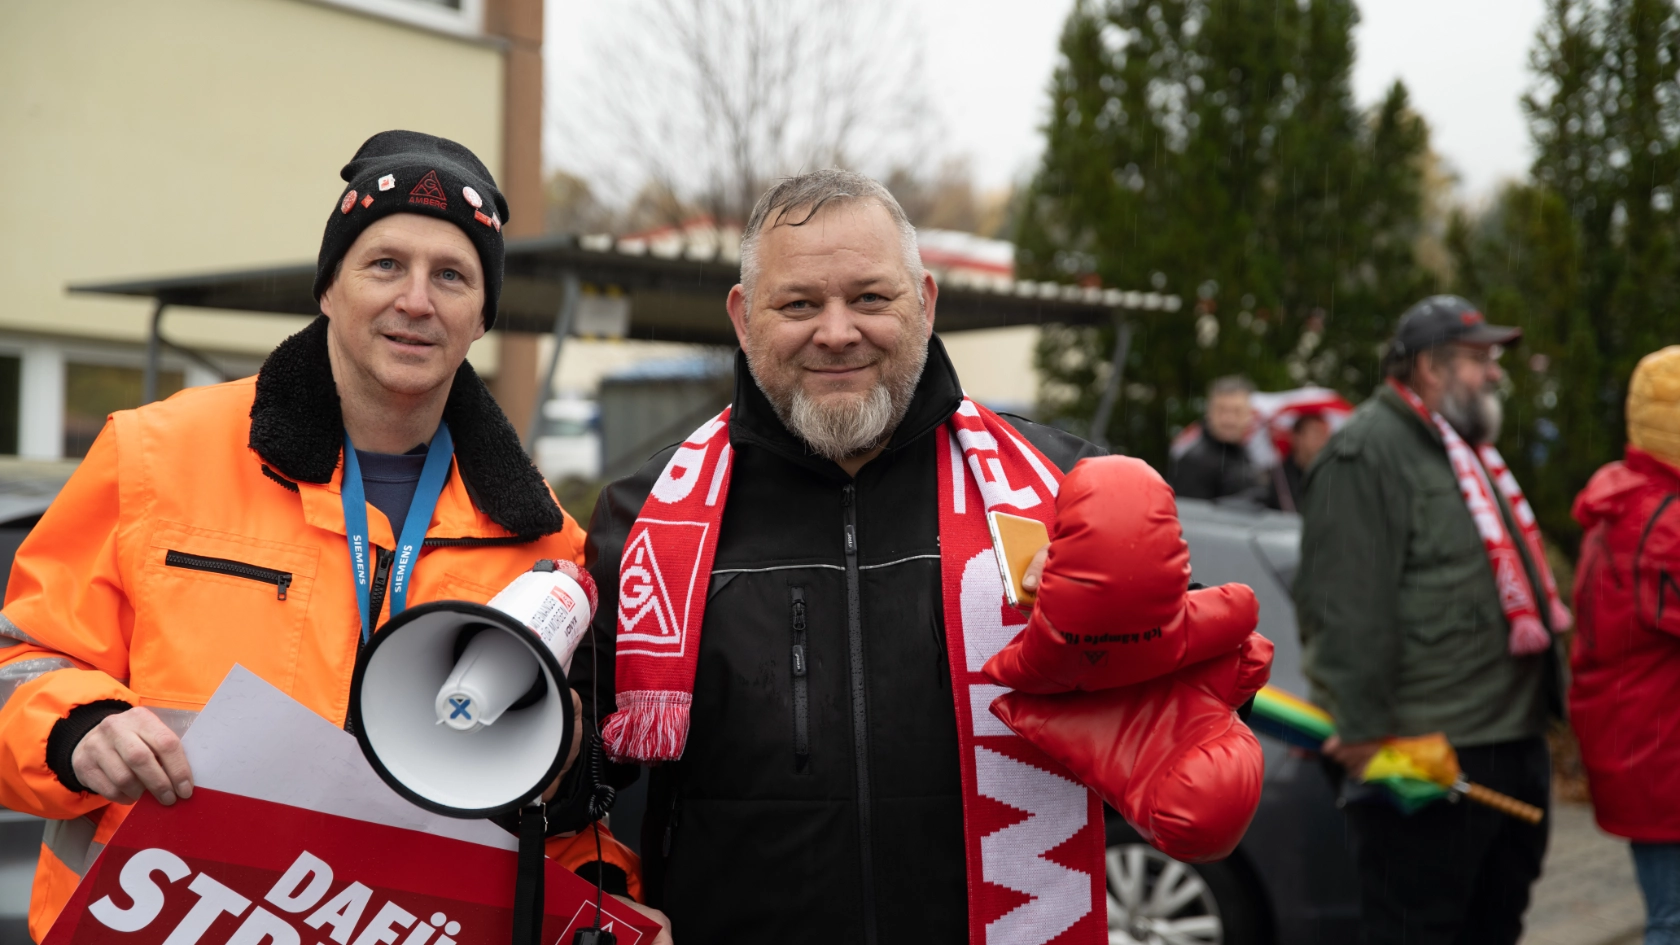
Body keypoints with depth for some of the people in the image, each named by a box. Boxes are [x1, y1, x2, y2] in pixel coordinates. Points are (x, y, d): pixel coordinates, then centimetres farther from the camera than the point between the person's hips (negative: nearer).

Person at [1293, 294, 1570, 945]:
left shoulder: (1470, 453, 20)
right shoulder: (1368, 454, -13)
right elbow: (1348, 611, -21)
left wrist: (1545, 699, 26)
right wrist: (1364, 729, -25)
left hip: (1513, 745, 10)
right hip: (1423, 756, -10)